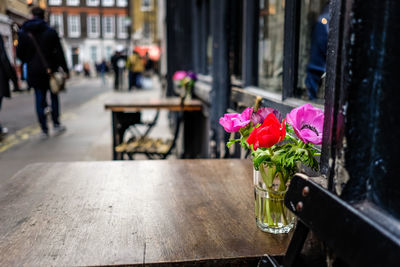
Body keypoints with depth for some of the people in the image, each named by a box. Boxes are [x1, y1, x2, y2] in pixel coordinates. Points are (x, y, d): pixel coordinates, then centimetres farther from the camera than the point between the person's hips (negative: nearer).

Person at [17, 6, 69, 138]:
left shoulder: (23, 32, 0)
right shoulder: (50, 32, -5)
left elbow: (20, 54, 2)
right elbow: (59, 53, -6)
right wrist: (66, 70, 0)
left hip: (34, 72, 1)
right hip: (50, 70, -1)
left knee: (40, 100, 7)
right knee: (54, 97, 14)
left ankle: (44, 129, 7)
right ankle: (56, 124, 15)